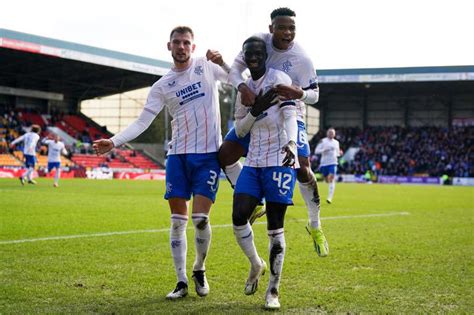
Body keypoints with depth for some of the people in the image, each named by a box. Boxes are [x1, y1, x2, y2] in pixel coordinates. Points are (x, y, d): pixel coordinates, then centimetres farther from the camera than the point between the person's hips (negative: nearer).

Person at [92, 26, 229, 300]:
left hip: (208, 154, -2)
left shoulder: (207, 67, 4)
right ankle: (181, 282, 11)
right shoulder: (162, 87, 6)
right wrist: (114, 142, -13)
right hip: (178, 154, 3)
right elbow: (142, 123, 0)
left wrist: (222, 63, -18)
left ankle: (200, 270, 17)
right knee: (178, 221, 1)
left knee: (200, 218, -8)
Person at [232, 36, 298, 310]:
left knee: (275, 226, -3)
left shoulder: (279, 79, -5)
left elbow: (290, 115, -18)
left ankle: (273, 291, 7)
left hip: (280, 161, -6)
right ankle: (256, 264, 22)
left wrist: (291, 143, -37)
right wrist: (256, 110, -5)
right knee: (239, 218, -6)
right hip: (253, 163, 6)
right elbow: (240, 131, 14)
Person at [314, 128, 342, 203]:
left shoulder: (336, 142, 12)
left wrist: (339, 153, 0)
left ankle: (330, 197, -23)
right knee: (327, 180, 10)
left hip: (333, 163, 0)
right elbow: (316, 151, -3)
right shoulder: (323, 141, 2)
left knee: (331, 179, -17)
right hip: (324, 163, 0)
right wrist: (323, 150, -20)